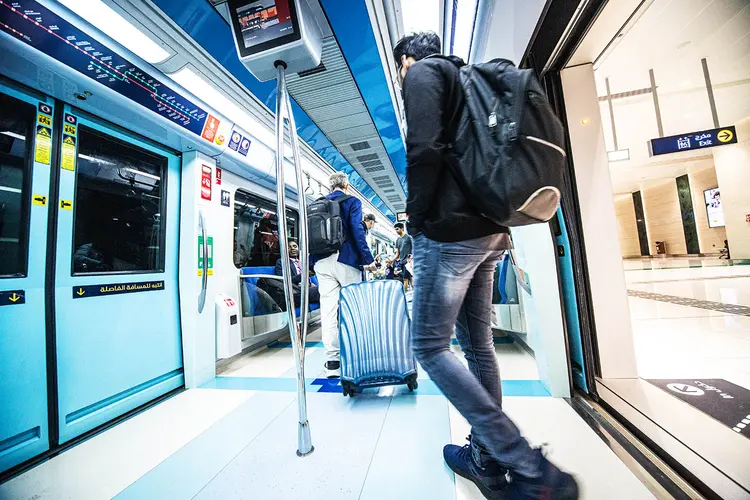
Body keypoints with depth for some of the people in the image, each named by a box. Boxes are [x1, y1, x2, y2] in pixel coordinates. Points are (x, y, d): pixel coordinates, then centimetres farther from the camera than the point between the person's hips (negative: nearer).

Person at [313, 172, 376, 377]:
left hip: (322, 261, 5)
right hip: (346, 259, -4)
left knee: (328, 310, 2)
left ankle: (332, 361, 7)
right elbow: (357, 231, -11)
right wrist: (368, 258, -9)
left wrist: (313, 261, 19)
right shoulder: (352, 201, 2)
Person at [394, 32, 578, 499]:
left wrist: (416, 217, -7)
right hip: (491, 231, 10)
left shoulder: (422, 72, 6)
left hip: (451, 229, -9)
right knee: (478, 343, 11)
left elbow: (424, 149, -14)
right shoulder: (466, 79, 31)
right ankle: (487, 458, 25)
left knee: (430, 346, -3)